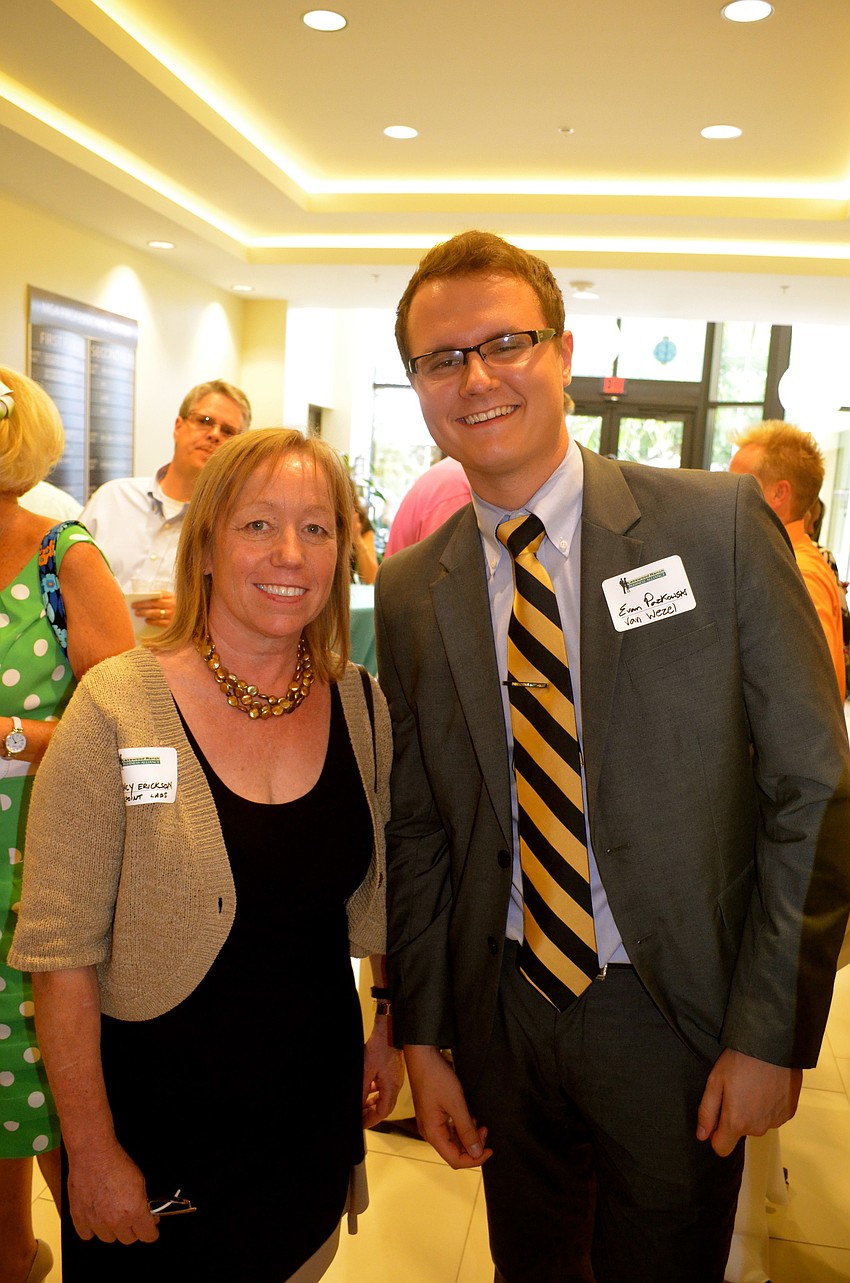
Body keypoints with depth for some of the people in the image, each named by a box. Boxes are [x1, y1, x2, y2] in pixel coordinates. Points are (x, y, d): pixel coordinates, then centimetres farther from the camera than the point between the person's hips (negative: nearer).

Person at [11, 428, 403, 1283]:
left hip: (316, 1101, 4)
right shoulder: (116, 708, -19)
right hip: (155, 1106, -3)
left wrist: (394, 1030, 10)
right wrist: (93, 1151, -12)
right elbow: (60, 951, -15)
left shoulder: (361, 707, -5)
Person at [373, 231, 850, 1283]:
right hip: (503, 1012, 3)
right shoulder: (409, 592, -1)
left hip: (678, 1011, -2)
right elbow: (416, 826, 4)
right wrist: (420, 1033, 3)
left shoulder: (718, 524, -11)